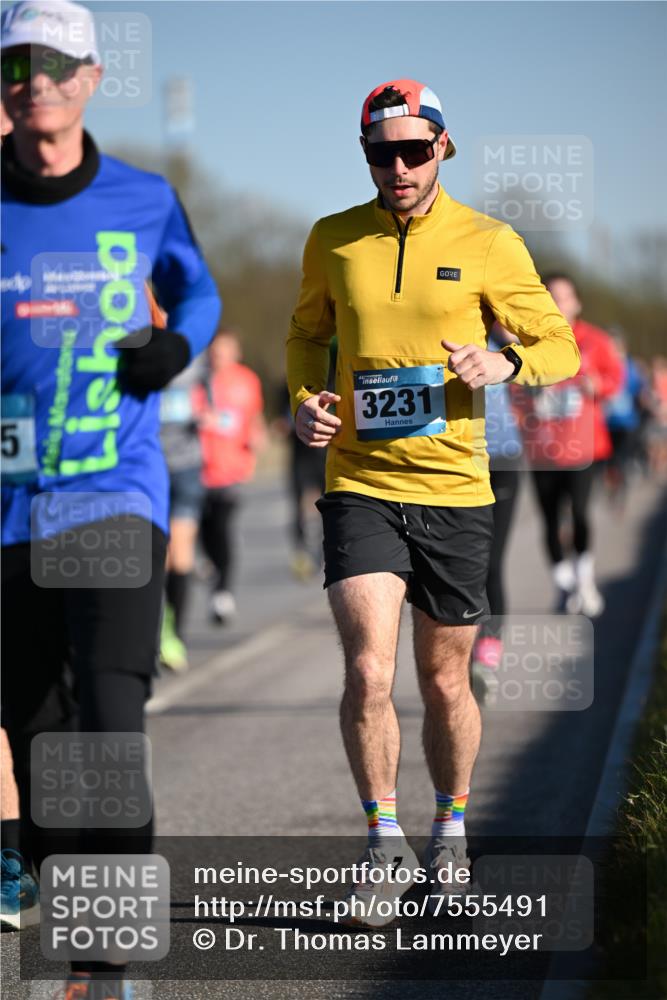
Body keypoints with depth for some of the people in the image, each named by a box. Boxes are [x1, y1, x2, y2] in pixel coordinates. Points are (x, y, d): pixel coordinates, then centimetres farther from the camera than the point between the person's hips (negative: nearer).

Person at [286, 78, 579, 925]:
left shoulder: (488, 244, -1)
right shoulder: (332, 241, 4)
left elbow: (559, 347, 4)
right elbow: (307, 332, 22)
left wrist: (503, 363, -18)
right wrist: (303, 400, 2)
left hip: (453, 490, 0)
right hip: (358, 484, 0)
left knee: (444, 681, 10)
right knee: (367, 672, -14)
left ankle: (451, 831, 32)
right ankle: (385, 842, 1)